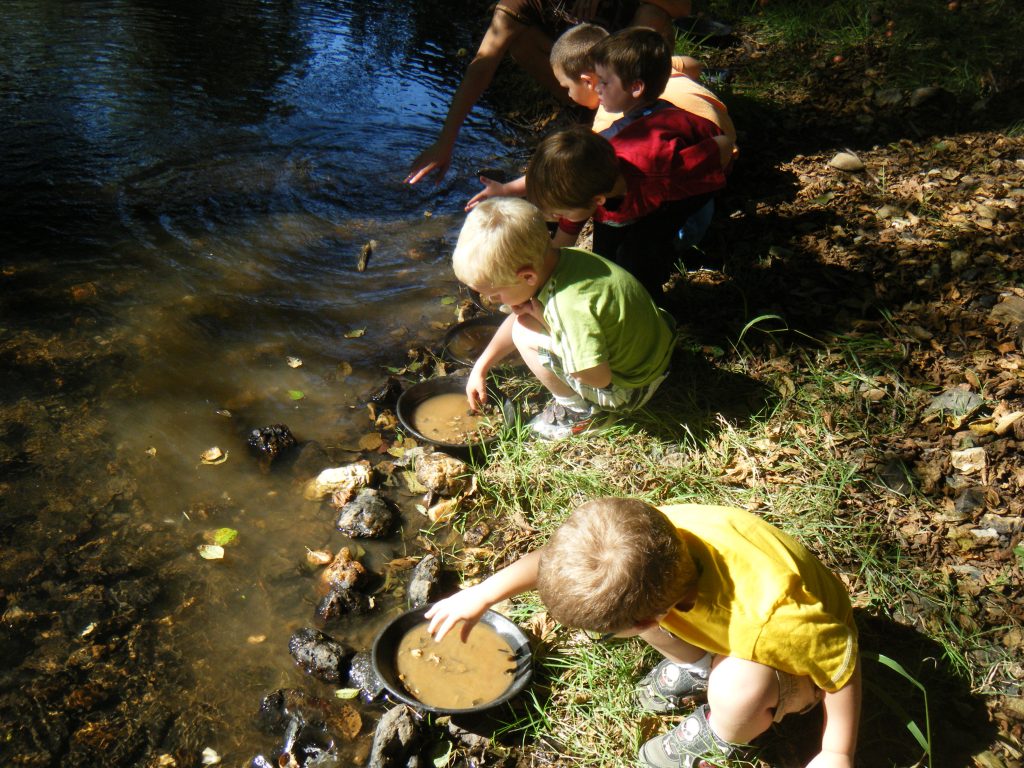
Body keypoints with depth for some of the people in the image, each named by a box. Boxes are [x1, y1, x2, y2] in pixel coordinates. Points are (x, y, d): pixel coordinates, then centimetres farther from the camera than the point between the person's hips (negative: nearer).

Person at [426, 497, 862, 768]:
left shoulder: (768, 618, -47)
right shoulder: (652, 528, -34)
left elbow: (844, 660, -26)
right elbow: (559, 557, -16)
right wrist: (482, 596, -10)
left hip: (797, 656, -4)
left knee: (739, 684, -37)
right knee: (631, 589, -18)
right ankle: (700, 665, 11)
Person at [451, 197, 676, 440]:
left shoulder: (573, 305, -37)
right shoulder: (551, 260, -10)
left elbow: (598, 378, -29)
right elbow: (519, 315, 8)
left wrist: (544, 319, -24)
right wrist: (480, 368, 12)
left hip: (630, 391, -9)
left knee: (527, 335, -17)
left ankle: (578, 410, 4)